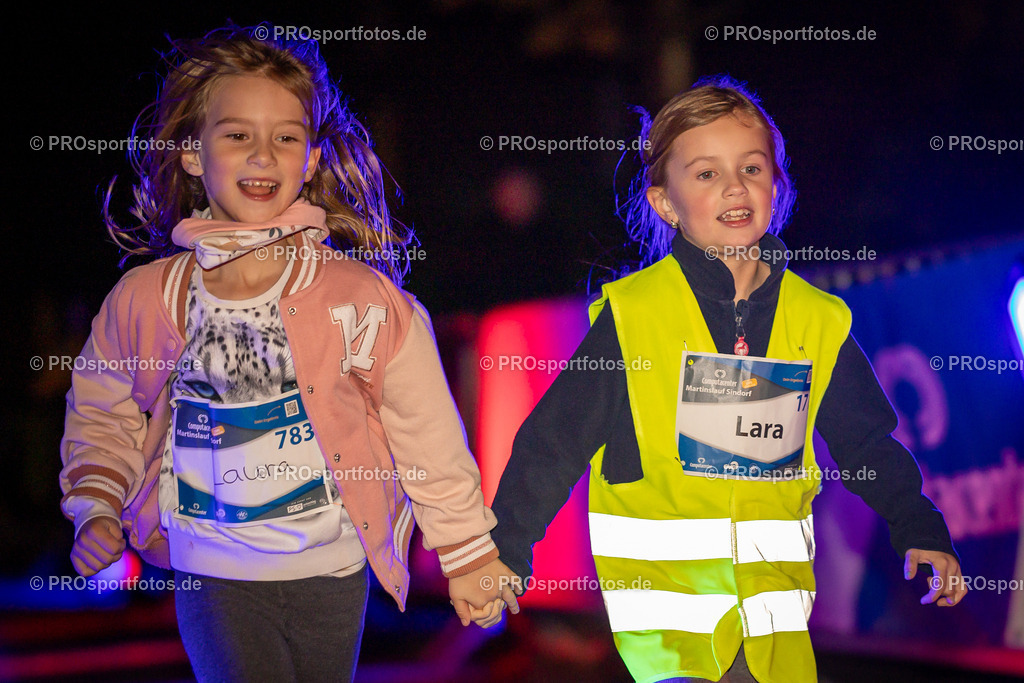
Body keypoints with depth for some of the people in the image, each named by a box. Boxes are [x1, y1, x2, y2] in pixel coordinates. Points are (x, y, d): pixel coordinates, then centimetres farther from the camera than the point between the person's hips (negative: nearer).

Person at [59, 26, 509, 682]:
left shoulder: (362, 298, -10)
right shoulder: (144, 301, -4)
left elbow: (428, 435, -4)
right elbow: (102, 416, 13)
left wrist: (469, 557, 1)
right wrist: (96, 511, 0)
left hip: (332, 572, 0)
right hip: (211, 578, 0)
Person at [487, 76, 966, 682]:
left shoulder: (820, 320, 5)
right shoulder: (632, 312, -5)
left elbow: (866, 440, 17)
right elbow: (556, 438, -1)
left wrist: (919, 530, 10)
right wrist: (506, 550, -1)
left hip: (772, 593, 3)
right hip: (661, 590, -3)